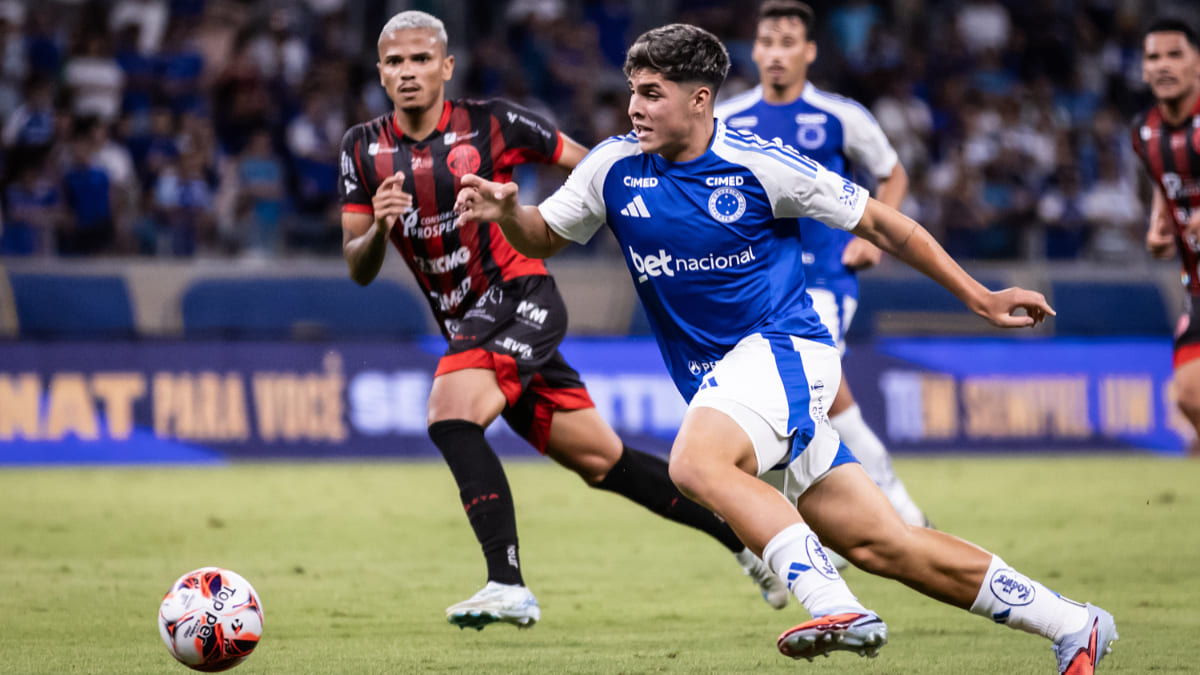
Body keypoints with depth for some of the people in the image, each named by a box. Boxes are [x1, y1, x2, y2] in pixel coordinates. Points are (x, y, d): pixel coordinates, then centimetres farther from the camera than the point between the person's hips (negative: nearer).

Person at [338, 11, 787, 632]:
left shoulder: (489, 123, -6)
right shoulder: (364, 150, 5)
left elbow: (591, 165, 4)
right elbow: (359, 271, 3)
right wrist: (378, 227, -17)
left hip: (522, 299, -5)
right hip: (468, 325, 5)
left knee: (449, 413, -28)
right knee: (600, 461, 9)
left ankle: (507, 585, -30)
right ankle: (746, 539, 23)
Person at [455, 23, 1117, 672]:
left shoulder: (760, 165, -10)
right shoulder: (615, 167, 2)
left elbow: (878, 222, -1)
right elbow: (543, 237, 14)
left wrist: (980, 298, 1)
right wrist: (506, 212, -10)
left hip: (786, 349, -5)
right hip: (719, 378, 5)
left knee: (696, 461, -33)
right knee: (880, 545, 2)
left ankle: (834, 606, -36)